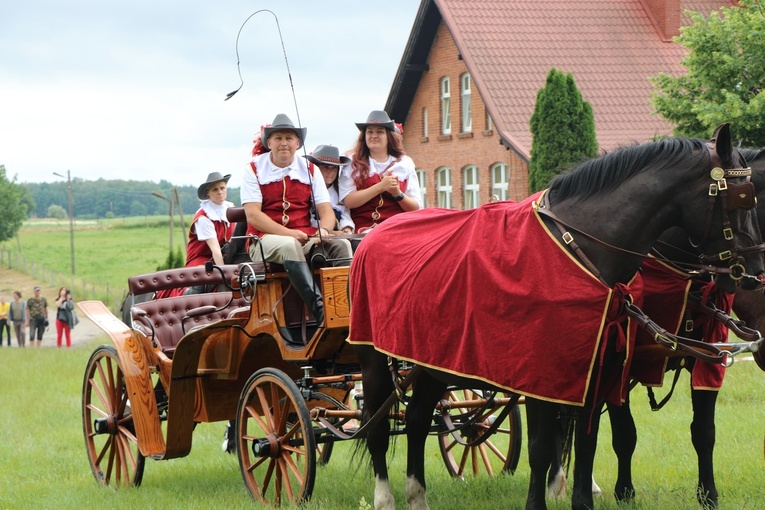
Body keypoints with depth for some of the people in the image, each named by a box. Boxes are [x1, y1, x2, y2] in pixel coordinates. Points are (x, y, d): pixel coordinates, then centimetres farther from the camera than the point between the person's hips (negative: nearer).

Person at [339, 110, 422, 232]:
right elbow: (349, 202, -4)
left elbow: (416, 208, 11)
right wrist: (381, 187, -10)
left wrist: (398, 194, -7)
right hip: (363, 230, -2)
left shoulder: (405, 164, 14)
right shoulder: (353, 162, 10)